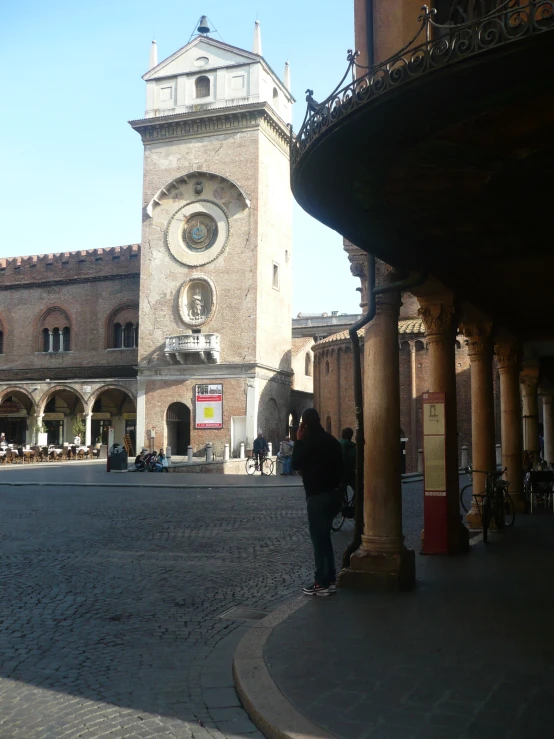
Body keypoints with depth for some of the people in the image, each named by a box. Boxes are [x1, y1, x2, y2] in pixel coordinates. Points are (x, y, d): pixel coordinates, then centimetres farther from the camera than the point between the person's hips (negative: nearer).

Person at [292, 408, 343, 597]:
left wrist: (298, 441, -3)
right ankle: (330, 579, 17)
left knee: (318, 539, -4)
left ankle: (322, 583, -2)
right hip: (332, 493, 8)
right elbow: (339, 466, 16)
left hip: (317, 495, -8)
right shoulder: (331, 440, 11)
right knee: (324, 537, 15)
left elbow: (296, 464, -8)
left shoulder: (309, 441, -14)